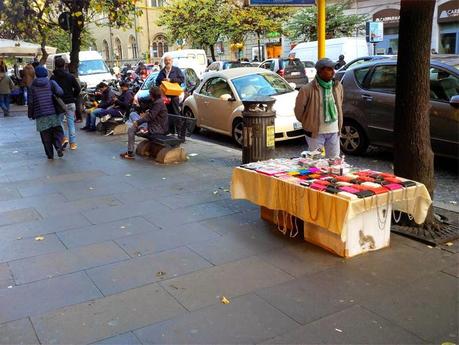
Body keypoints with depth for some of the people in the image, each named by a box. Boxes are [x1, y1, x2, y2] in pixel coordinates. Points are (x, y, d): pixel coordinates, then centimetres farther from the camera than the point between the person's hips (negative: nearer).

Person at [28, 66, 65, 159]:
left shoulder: (33, 86, 7)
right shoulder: (51, 82, 3)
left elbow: (31, 102, 5)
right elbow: (60, 92, -14)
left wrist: (31, 114, 13)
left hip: (40, 115, 1)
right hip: (53, 112, -1)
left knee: (45, 135, 6)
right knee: (57, 131, 9)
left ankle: (50, 154, 8)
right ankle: (58, 147, -15)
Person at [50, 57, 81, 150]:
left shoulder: (53, 78, -4)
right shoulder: (70, 76, 1)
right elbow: (77, 88, -1)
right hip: (70, 103, 2)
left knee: (59, 121, 14)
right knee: (71, 122, 7)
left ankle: (64, 137, -7)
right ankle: (73, 143, 8)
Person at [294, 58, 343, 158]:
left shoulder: (338, 86, 3)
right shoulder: (307, 89, -15)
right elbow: (299, 110, -4)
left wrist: (339, 126, 17)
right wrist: (308, 124, 7)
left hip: (334, 131, 5)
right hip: (316, 132, -5)